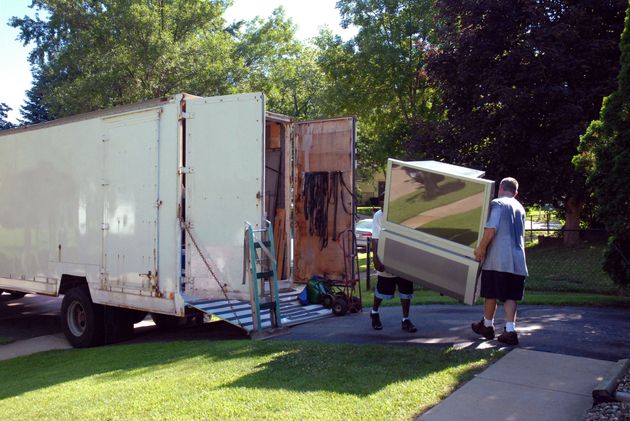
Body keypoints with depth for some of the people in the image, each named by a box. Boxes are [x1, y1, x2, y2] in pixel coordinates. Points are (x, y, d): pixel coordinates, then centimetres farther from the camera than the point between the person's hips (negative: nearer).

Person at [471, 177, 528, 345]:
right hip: (517, 260, 6)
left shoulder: (497, 203, -4)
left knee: (491, 294, 10)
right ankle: (510, 330, -4)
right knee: (510, 297, 6)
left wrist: (481, 248, -7)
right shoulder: (520, 208, 18)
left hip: (497, 259, -6)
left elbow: (491, 228, -17)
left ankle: (487, 326, 24)